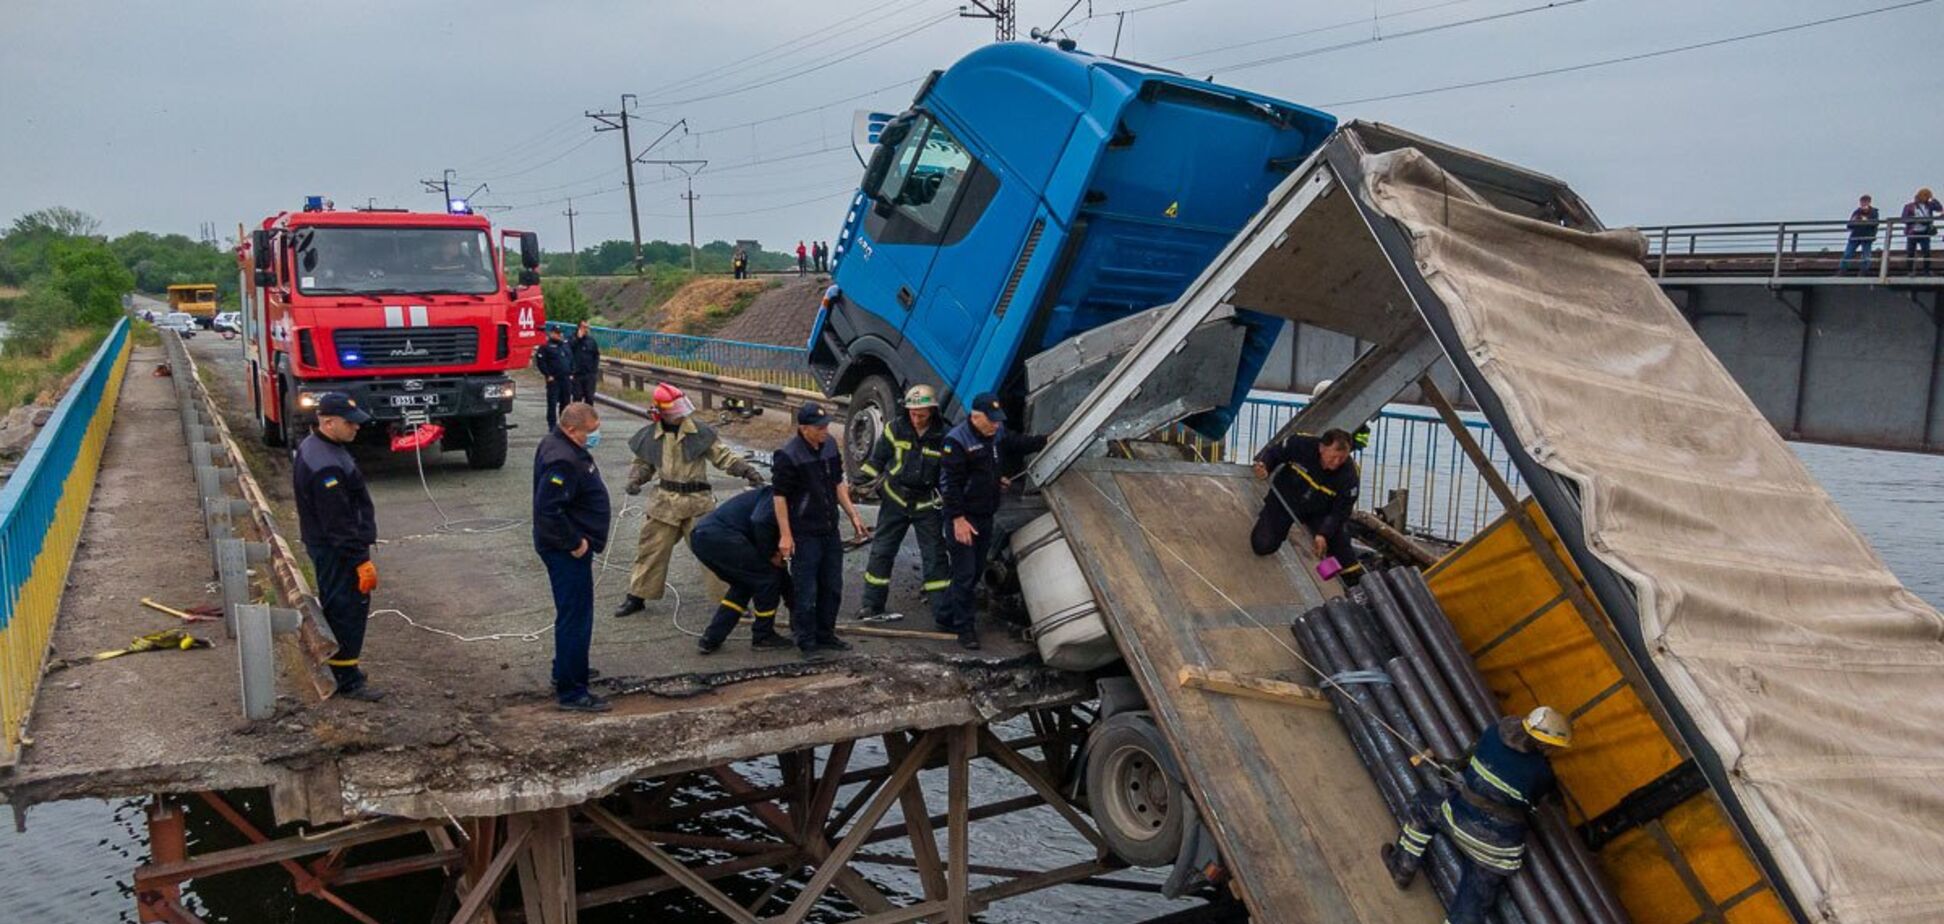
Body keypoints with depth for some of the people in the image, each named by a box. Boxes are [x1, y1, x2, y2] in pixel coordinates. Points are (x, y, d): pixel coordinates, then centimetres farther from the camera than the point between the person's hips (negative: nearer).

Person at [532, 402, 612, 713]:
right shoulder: (563, 461, -25)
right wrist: (574, 543, -22)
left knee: (573, 615, 24)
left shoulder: (560, 447, 9)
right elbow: (548, 510, -31)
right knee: (575, 618, -5)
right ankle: (570, 692, 1)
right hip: (567, 551, -11)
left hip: (569, 548, 11)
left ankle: (567, 672, 39)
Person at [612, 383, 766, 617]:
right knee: (651, 549, 9)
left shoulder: (700, 432, -4)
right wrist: (635, 479, -4)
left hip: (698, 501, -2)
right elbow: (642, 463, 16)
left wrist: (747, 470, -17)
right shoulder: (649, 436, 1)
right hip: (665, 500, 2)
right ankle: (636, 596, 25)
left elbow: (723, 455, -4)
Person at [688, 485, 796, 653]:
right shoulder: (776, 497, 2)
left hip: (699, 537, 10)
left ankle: (710, 639, 19)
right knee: (768, 576, 3)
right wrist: (770, 555, -4)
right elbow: (760, 521, -19)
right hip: (720, 536, -10)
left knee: (744, 584, 24)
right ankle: (763, 636, 15)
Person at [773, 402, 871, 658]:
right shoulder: (788, 456, -17)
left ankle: (825, 635, 28)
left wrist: (853, 515, 11)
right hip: (804, 535, -7)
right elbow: (780, 496, -15)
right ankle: (806, 641, 9)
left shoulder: (830, 446, 5)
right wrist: (785, 535, -17)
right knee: (806, 591, -1)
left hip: (830, 531, 7)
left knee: (832, 588, 14)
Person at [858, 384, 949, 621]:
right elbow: (877, 459, 5)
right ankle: (872, 605, 14)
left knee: (935, 555, 1)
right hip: (895, 498, 1)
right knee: (881, 551, 4)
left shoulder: (942, 437, -8)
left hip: (926, 503, -1)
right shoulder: (896, 429, -5)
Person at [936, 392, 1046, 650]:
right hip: (962, 519, -9)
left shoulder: (997, 435, 6)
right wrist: (958, 519, -23)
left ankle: (943, 613, 31)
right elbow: (950, 484, -20)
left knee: (976, 571, 16)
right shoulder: (956, 442, -18)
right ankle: (964, 629, 5)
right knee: (965, 574, -5)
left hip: (985, 517, 9)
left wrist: (1047, 441, 6)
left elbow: (1019, 443, 22)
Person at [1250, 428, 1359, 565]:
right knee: (1263, 546, -9)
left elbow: (1340, 511, -20)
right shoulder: (1301, 444, -28)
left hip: (1318, 511, 0)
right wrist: (1264, 464, -32)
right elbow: (1273, 451, -9)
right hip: (1284, 499, 0)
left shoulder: (1349, 475, -26)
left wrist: (1323, 534, -34)